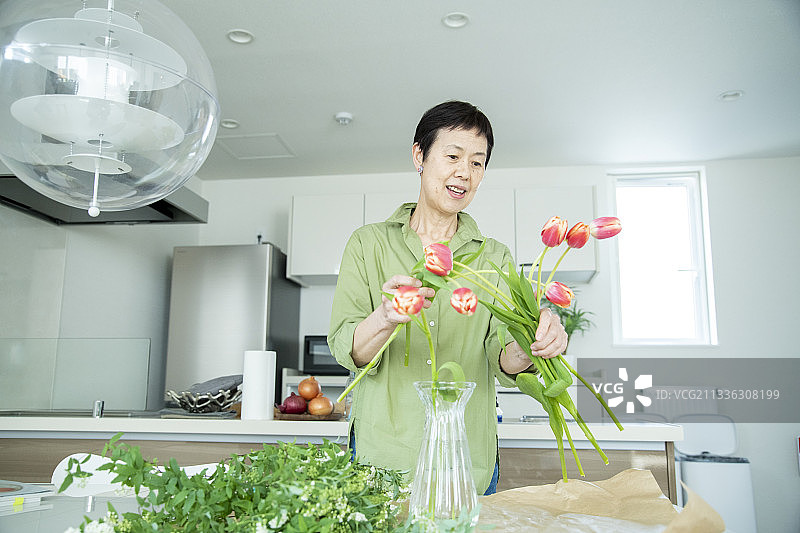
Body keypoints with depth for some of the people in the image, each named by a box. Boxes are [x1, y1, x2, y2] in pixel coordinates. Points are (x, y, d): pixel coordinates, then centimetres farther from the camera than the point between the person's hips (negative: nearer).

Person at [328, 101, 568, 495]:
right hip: (381, 458, -1)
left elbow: (502, 361, -4)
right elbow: (344, 348, -8)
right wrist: (384, 318, -30)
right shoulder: (368, 243, 2)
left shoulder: (495, 258, 7)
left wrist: (527, 348, -27)